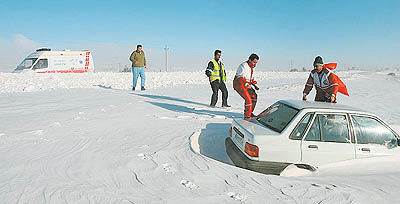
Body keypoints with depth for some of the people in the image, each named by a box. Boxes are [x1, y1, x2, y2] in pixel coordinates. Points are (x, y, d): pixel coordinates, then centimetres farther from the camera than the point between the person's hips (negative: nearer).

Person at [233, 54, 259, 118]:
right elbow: (240, 77, -30)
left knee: (254, 96, 10)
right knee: (248, 99, -18)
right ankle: (247, 116, -11)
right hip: (239, 84, -10)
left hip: (246, 84, 10)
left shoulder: (251, 67, 12)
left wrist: (254, 85, 13)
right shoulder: (243, 66, -18)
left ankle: (250, 113, 20)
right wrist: (247, 85, -42)